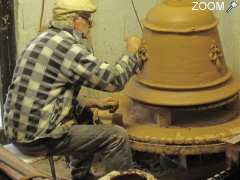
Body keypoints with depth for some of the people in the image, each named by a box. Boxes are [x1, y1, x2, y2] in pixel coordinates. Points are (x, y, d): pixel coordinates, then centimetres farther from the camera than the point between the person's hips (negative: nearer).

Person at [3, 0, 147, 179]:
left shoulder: (45, 40, 12)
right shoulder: (68, 48, -17)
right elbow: (114, 79, -13)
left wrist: (92, 103, 14)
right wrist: (132, 52, 3)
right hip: (40, 139, -10)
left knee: (86, 116, 30)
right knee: (117, 136, -5)